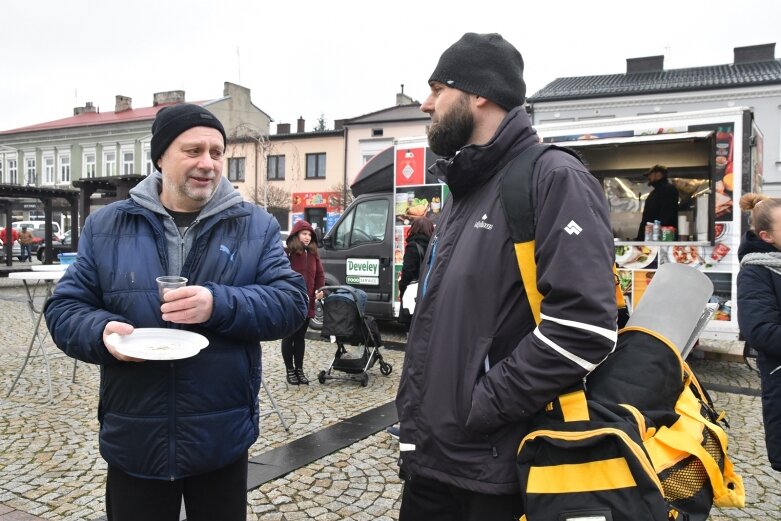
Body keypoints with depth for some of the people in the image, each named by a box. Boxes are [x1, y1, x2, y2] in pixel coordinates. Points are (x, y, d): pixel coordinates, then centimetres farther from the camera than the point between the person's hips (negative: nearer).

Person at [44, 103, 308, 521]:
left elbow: (291, 302, -8)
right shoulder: (106, 226, 2)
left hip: (222, 440, 0)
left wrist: (220, 305, -24)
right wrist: (101, 332, -18)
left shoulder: (255, 226, -1)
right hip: (133, 441, 1)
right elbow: (64, 307, 4)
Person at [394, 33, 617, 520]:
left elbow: (586, 324, -25)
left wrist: (483, 407, -19)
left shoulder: (553, 178, -13)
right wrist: (412, 415, 13)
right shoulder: (464, 192, 14)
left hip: (496, 469, -7)